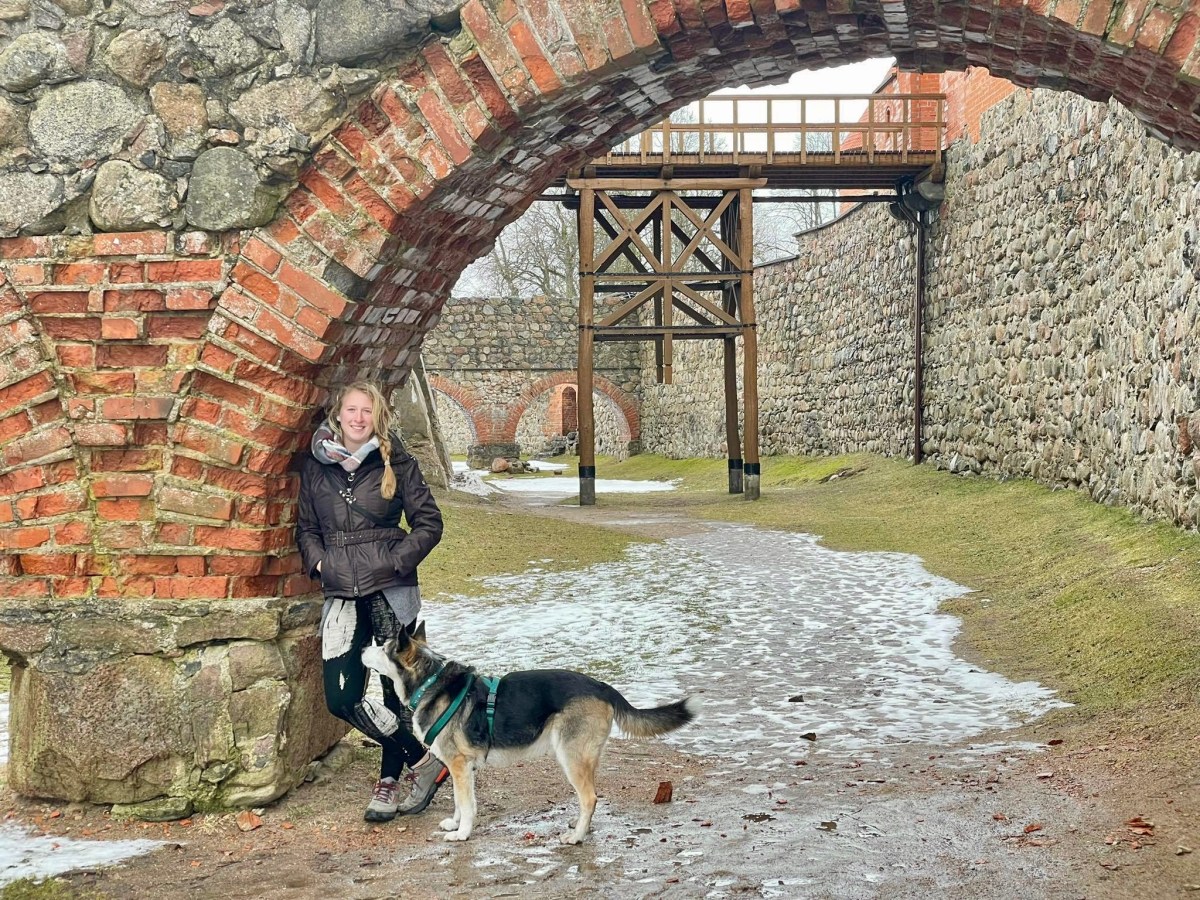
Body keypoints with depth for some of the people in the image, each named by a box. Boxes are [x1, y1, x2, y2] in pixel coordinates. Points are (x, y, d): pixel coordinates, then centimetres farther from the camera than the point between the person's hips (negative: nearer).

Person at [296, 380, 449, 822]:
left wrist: (397, 562, -8)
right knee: (341, 697, -6)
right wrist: (317, 561, 1)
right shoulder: (315, 465, 8)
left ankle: (390, 779, 17)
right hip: (341, 593, 3)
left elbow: (429, 522, 1)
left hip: (391, 590, -3)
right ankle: (423, 759, 8)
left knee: (395, 690, -2)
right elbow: (306, 527, 17)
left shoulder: (396, 463, -1)